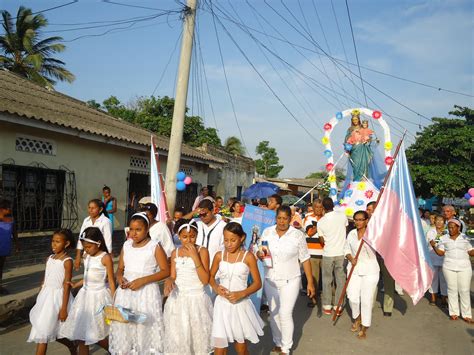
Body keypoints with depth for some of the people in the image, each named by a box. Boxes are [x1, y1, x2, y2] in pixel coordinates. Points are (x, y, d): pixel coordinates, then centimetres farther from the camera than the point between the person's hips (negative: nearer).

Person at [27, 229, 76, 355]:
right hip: (46, 296, 7)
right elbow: (45, 280, 12)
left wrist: (64, 308, -16)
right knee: (50, 330, 15)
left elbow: (67, 285, -15)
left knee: (42, 331, -3)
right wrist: (39, 298, 14)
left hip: (57, 297, -7)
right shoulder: (49, 258, 6)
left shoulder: (67, 261, -14)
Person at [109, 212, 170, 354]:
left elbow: (165, 271, -9)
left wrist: (143, 280, -18)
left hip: (146, 292, -4)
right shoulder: (126, 245, 8)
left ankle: (146, 349, 17)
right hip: (126, 291, 5)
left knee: (144, 326, -4)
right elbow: (120, 268, 16)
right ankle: (124, 349, 28)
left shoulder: (155, 246, -7)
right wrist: (119, 277, -8)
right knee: (123, 324, 8)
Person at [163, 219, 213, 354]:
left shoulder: (202, 251, -8)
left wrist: (194, 256, -21)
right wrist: (169, 282, -17)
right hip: (178, 299, 3)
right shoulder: (175, 253, 3)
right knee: (177, 336, 10)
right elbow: (173, 277, 7)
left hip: (197, 299, -3)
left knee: (198, 335, 7)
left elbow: (205, 280, -15)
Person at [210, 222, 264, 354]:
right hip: (222, 304, 1)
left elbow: (257, 283, -5)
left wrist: (241, 294, -19)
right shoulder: (219, 256, -1)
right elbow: (211, 276, 12)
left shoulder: (248, 257, -8)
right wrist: (216, 288, -9)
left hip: (240, 305, -1)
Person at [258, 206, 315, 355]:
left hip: (290, 281, -3)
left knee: (285, 314, -5)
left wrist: (310, 282, -6)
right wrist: (259, 254, -17)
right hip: (270, 280, 4)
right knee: (273, 313, 15)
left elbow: (305, 259, -5)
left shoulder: (298, 234, -11)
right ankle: (278, 343, 35)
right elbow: (259, 252, 7)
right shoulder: (267, 232, -3)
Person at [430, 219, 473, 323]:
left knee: (465, 291, 1)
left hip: (464, 267, 0)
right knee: (452, 289, 6)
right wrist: (434, 246, -13)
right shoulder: (444, 238, 5)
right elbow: (441, 253, 3)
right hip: (449, 267, 1)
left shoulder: (465, 238, 4)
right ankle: (454, 312, 16)